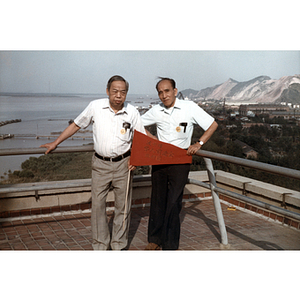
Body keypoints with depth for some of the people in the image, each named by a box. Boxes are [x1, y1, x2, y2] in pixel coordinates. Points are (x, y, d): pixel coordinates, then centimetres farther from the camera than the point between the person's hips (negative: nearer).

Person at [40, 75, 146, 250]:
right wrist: (56, 143, 12)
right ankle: (100, 246, 19)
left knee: (123, 206, 6)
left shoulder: (132, 112, -3)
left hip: (123, 164, 0)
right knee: (97, 204, 3)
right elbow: (76, 125, 8)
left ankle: (119, 246, 22)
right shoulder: (95, 107, -4)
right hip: (100, 164, 0)